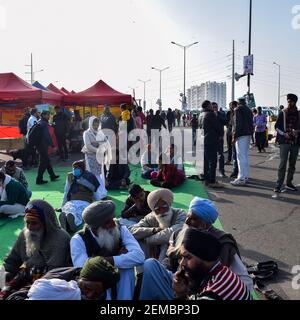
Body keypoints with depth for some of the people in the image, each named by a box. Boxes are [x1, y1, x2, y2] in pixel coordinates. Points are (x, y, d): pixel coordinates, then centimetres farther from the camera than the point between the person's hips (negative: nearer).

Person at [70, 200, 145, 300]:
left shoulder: (121, 230, -9)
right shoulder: (78, 240, -16)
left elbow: (139, 256, -24)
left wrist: (106, 260, -29)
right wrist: (120, 256, -23)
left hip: (120, 283, 3)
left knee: (127, 266, -28)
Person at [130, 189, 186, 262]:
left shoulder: (180, 214, -17)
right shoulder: (151, 218, -8)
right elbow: (133, 231, -19)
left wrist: (149, 239, -24)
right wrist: (154, 230, -31)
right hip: (156, 256, 3)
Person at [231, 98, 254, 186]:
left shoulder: (238, 109, -7)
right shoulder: (248, 110, 18)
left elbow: (238, 123, -16)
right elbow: (251, 123, 18)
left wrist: (235, 135, -14)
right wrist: (251, 133, 19)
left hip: (241, 135, -9)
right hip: (248, 135, 9)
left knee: (241, 156, -9)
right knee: (246, 156, 15)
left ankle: (241, 179, -10)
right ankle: (246, 176, 21)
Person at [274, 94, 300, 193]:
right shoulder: (283, 113, 3)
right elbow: (277, 126, 2)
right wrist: (284, 134, -13)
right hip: (285, 141, -3)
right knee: (283, 163, -9)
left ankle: (289, 183, 22)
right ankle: (278, 185, -7)